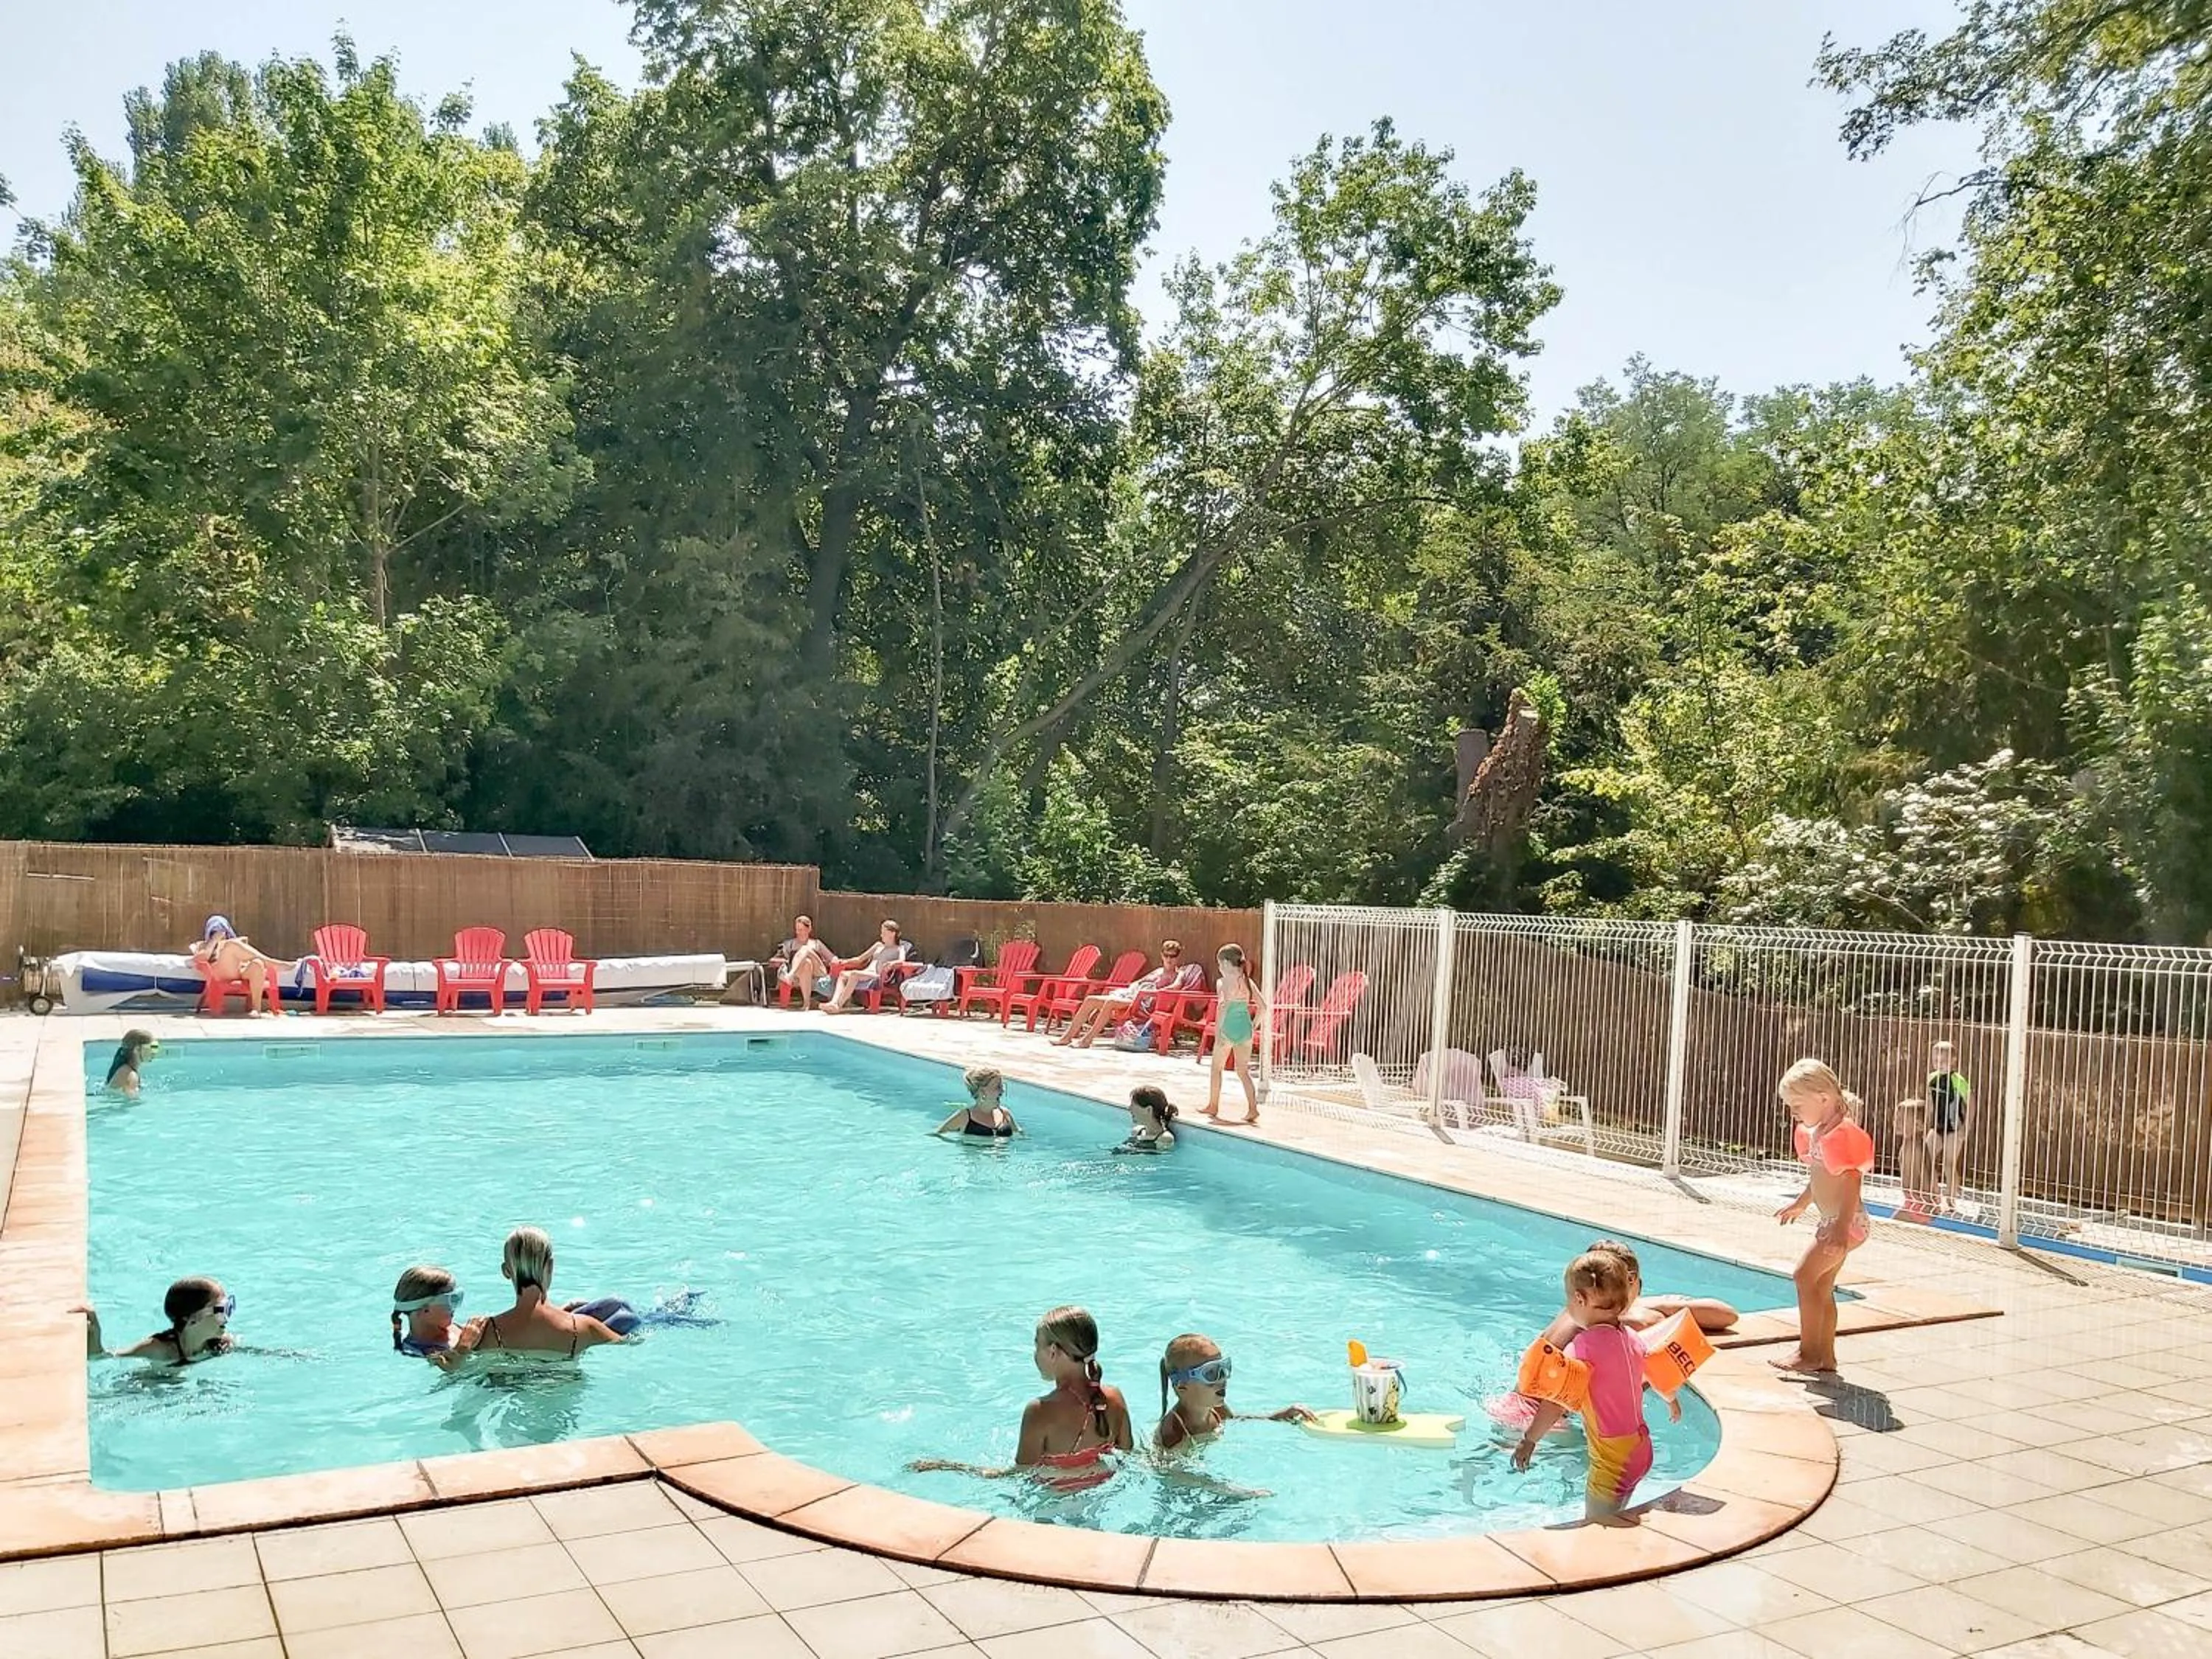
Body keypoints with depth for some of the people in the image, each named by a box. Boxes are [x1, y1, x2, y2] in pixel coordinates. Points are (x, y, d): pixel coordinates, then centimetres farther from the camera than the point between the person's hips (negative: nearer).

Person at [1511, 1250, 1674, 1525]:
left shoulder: (1583, 1346, -22)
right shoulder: (1631, 1338, 3)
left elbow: (1557, 1403, -25)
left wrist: (1529, 1440, -14)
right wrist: (1671, 1402, 42)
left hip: (1612, 1459, -8)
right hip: (1640, 1449, 8)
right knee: (1614, 1524, 21)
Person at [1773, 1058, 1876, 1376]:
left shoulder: (1841, 1134, -19)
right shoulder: (1819, 1132, 12)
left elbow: (1851, 1183, -26)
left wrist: (1841, 1229, -32)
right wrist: (1801, 1203, 39)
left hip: (1845, 1221, -10)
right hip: (1832, 1219, 10)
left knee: (1805, 1275, -10)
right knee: (1822, 1285, 12)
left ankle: (1808, 1352, -4)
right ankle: (1826, 1356, 18)